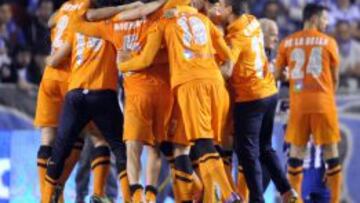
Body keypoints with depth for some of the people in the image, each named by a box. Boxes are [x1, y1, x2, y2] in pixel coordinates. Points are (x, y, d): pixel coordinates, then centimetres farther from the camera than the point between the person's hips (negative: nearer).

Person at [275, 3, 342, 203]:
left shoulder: (287, 42, 3)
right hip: (323, 103, -2)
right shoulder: (328, 42, -1)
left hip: (298, 104, 2)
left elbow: (277, 74, 10)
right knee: (330, 151, 4)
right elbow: (335, 77, 8)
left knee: (296, 151, 10)